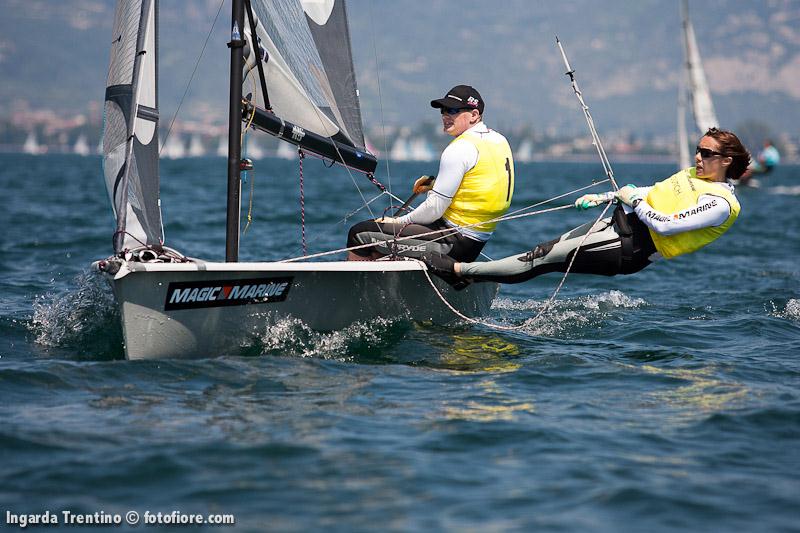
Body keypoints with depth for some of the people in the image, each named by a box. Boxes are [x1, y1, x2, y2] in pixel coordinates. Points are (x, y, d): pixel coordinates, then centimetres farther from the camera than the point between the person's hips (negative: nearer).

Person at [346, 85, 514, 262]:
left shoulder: (460, 149, -18)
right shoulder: (500, 141, 10)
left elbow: (435, 209, -18)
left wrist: (399, 221, -3)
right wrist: (437, 184, 12)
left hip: (453, 244, -10)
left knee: (360, 233, -5)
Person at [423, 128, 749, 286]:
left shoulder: (721, 205, -16)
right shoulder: (693, 174, 13)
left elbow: (665, 225, -25)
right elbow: (650, 193, 24)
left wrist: (633, 200, -13)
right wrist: (602, 198, 18)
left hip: (630, 250, -9)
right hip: (620, 222, 9)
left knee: (545, 260, -7)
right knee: (549, 250, 4)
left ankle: (460, 270, -3)